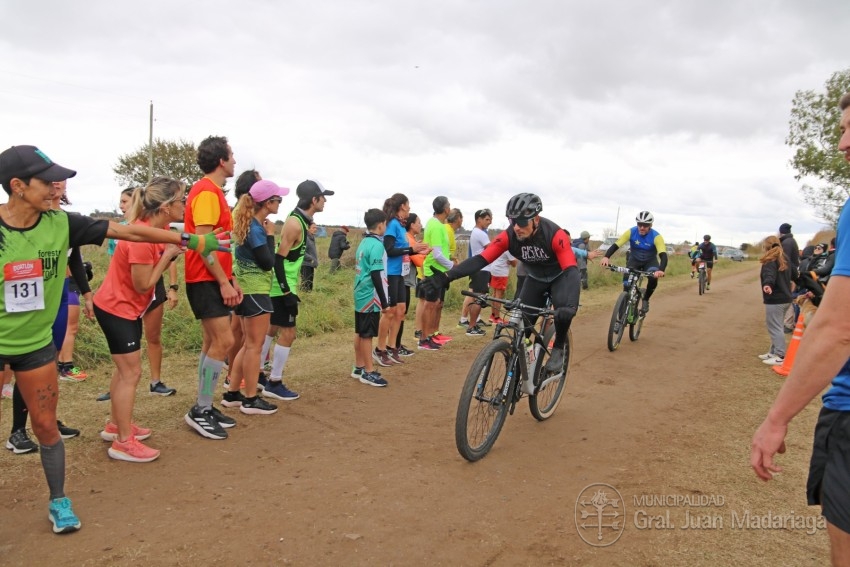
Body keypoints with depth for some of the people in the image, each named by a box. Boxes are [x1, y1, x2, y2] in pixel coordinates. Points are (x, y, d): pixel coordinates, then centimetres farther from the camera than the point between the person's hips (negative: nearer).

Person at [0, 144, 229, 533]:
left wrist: (189, 240, -7)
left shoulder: (61, 223, -10)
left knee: (46, 426, 11)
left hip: (36, 343, 2)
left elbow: (127, 231, -8)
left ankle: (58, 502, 26)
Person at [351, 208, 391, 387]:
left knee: (360, 332, 14)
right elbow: (376, 275, -21)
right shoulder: (376, 245, -17)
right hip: (371, 297, -9)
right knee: (367, 334, -2)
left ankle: (359, 367, 24)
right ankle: (368, 372, 6)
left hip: (361, 295, 9)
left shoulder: (364, 242, 11)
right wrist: (384, 302, -17)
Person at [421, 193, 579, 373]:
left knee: (563, 312, -29)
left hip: (560, 277, -4)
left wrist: (570, 304, -58)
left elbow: (571, 270, -40)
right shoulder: (508, 236, -24)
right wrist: (447, 276, -43)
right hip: (535, 278, 4)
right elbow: (481, 259, -30)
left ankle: (559, 348, 0)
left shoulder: (555, 235, -34)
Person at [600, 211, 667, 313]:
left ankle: (645, 300, -2)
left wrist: (661, 270, -58)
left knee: (653, 278, -29)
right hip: (634, 260, 1)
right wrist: (606, 257, -49)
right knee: (627, 282, -24)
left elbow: (663, 255, -38)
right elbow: (616, 245, -29)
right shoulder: (631, 232, -22)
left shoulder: (656, 236, -27)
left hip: (650, 261, -1)